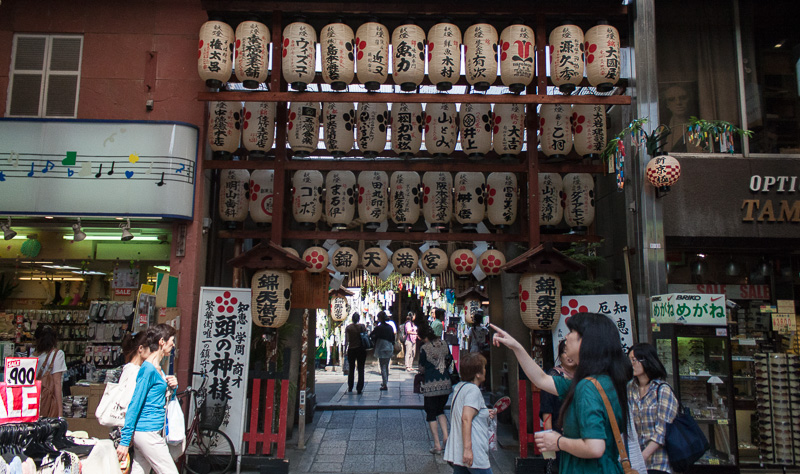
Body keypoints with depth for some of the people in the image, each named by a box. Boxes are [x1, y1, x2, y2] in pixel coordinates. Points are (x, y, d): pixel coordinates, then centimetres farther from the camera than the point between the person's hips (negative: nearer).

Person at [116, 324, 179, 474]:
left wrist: (173, 386, 2)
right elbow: (135, 404, -17)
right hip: (147, 433, -9)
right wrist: (124, 441, -17)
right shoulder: (148, 369, -16)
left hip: (146, 432, 9)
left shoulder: (158, 368, 13)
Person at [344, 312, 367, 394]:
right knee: (361, 369, 4)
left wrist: (345, 350, 1)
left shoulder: (348, 327, -3)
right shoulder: (362, 326, -3)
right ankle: (359, 389, -1)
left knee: (351, 369, 14)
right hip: (361, 349, -1)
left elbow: (346, 340, -4)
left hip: (351, 350, 1)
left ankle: (350, 388, 19)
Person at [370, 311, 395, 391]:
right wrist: (392, 347, 18)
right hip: (390, 348, 6)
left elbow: (371, 335, -10)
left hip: (382, 349, -6)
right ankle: (385, 382, 29)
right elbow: (393, 338, 11)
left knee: (383, 367, -3)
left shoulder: (379, 327, -12)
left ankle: (385, 385, -7)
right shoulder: (390, 327, 6)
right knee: (386, 366, 19)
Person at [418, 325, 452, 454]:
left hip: (431, 385, -5)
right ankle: (446, 437, 6)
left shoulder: (424, 348, -11)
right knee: (440, 410, 22)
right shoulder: (444, 344, 2)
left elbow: (422, 369, -4)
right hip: (446, 383, 5)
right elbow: (449, 361, 11)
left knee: (431, 414, 7)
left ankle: (437, 445, 7)